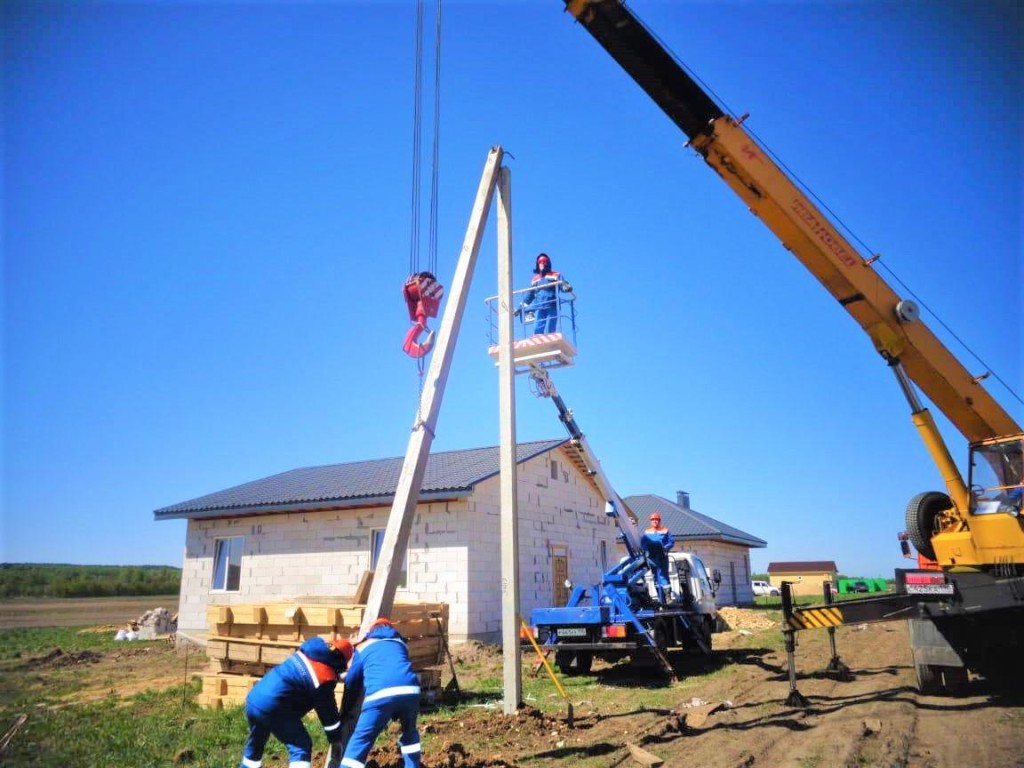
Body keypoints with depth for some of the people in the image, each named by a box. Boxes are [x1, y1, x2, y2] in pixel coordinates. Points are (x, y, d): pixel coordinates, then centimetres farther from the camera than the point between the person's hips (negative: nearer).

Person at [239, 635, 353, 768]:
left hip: (254, 698, 8)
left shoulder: (306, 652, 6)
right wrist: (336, 740, 11)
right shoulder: (325, 678, -13)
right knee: (301, 746, 0)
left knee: (255, 743, 30)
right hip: (272, 707, -8)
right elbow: (328, 713, -3)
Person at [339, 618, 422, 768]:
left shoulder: (364, 646, 28)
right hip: (409, 689, 3)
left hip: (381, 693, -3)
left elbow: (352, 680, 29)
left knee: (360, 741, 3)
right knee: (409, 732, 29)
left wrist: (346, 710, 41)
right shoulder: (400, 642, 34)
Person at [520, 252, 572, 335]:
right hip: (539, 308, 3)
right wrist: (521, 307, 27)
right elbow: (529, 295, 30)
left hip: (552, 307, -3)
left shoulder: (556, 275, 13)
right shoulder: (535, 279, 25)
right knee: (537, 330, -10)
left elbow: (564, 285, -2)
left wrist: (567, 288, -26)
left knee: (549, 331, -11)